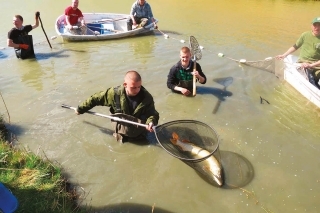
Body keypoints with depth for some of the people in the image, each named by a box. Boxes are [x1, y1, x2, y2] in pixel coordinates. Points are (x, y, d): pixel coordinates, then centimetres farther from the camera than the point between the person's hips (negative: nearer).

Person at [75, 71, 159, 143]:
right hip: (122, 134, 0)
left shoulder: (147, 97, -23)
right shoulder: (115, 93, -22)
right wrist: (80, 109, 1)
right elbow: (96, 98, -9)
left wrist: (151, 122, -42)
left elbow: (153, 113, -17)